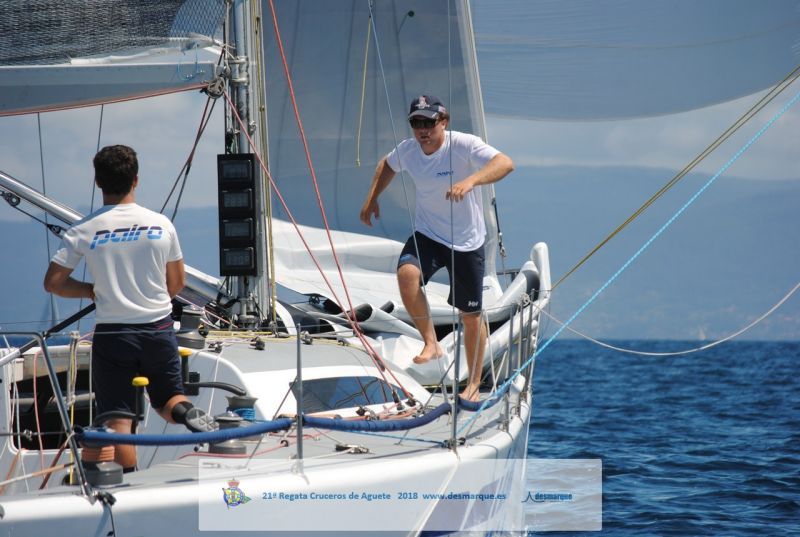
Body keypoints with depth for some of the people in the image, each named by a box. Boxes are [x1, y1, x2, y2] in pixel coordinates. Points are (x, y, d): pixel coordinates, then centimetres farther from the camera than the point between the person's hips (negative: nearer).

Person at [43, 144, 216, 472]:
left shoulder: (83, 232, -8)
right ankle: (187, 412, -13)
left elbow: (53, 283, -6)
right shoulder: (161, 224, -2)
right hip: (159, 329, 2)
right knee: (168, 399, 19)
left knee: (118, 420, 3)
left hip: (113, 334, -2)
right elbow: (177, 283, 6)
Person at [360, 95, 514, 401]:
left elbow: (505, 163, -36)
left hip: (467, 241, -3)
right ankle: (430, 343, -15)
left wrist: (471, 180, -50)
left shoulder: (463, 146, -20)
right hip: (427, 235, 3)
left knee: (471, 315, 6)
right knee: (407, 273, -30)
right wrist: (372, 199, 11)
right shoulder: (407, 150, -4)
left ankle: (474, 384, 23)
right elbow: (387, 166, 21)